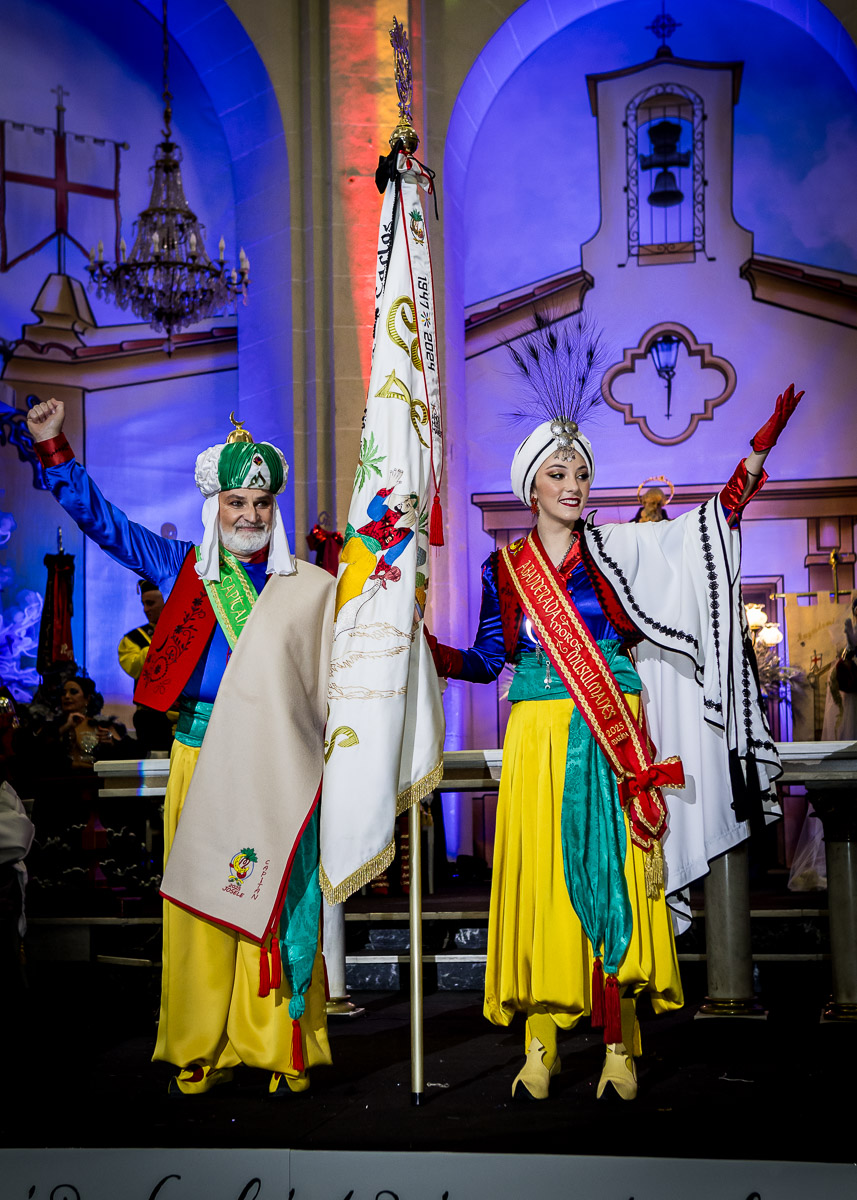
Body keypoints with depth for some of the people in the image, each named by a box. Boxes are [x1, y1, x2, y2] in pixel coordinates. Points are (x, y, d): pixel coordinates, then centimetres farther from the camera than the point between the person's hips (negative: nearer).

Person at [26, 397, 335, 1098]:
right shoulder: (180, 569, 12)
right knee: (199, 905, 3)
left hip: (277, 765, -1)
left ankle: (285, 1052, 8)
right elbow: (102, 522, 13)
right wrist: (55, 448, 8)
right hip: (199, 758, 2)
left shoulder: (311, 587, 9)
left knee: (277, 905, -3)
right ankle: (204, 1053, 13)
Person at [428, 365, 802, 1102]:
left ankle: (620, 1046, 2)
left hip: (614, 739, 0)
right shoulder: (504, 568, 10)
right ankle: (540, 1047, 4)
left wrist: (759, 452, -3)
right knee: (543, 877, -2)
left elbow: (714, 522, 5)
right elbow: (486, 660, 11)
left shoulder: (617, 551, 7)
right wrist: (423, 646, -3)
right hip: (541, 739, 0)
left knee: (616, 877, -3)